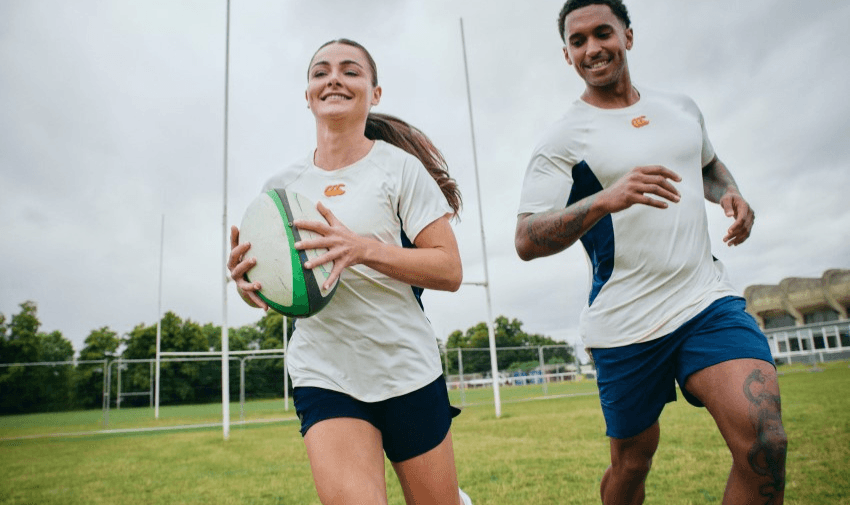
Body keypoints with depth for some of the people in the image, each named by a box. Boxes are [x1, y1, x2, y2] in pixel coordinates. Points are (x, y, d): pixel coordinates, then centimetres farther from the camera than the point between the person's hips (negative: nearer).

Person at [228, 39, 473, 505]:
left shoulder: (400, 167, -5)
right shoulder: (282, 186, 5)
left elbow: (449, 270, -10)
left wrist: (364, 248, -25)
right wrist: (247, 280, -10)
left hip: (408, 370, -1)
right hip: (323, 377, 2)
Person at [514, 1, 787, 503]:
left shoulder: (681, 107, 11)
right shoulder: (564, 138, -6)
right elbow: (526, 241, -16)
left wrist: (731, 193, 8)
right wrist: (606, 199, -31)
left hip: (708, 298, 4)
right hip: (625, 325, -3)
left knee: (765, 444, -16)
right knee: (632, 460, 10)